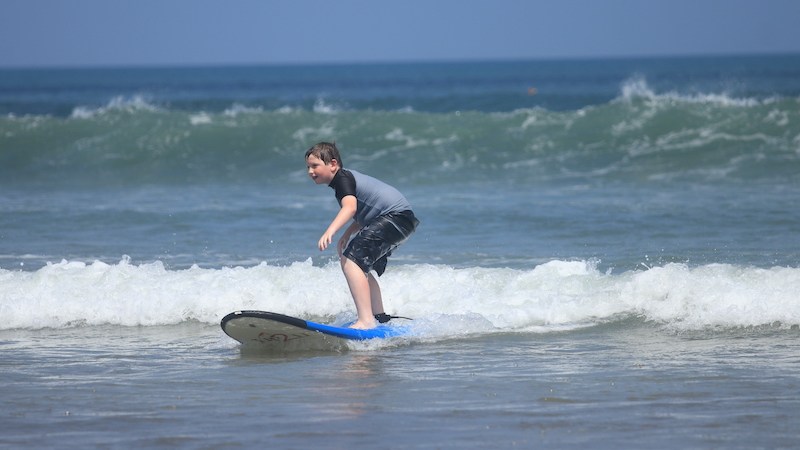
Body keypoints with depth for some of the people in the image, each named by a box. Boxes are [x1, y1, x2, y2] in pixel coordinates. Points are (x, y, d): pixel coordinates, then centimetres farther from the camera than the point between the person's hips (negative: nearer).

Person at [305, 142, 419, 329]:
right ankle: (379, 318, 35)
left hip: (396, 215, -11)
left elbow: (350, 207, -32)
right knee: (362, 264, 26)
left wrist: (330, 231, -46)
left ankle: (366, 321, -32)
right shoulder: (348, 178, 20)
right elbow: (363, 213, 27)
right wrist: (346, 236, 14)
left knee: (351, 259, -21)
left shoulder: (342, 178, -11)